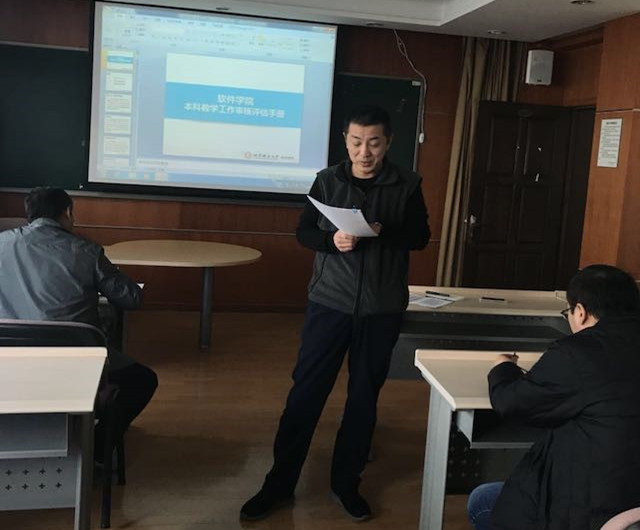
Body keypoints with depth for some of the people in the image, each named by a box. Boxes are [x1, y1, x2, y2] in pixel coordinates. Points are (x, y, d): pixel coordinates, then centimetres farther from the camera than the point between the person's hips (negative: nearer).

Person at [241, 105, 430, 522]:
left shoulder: (407, 184, 1)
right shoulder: (327, 180, 2)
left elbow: (420, 237, 1)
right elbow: (304, 232, 4)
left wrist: (384, 233, -18)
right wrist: (331, 240, -18)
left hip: (382, 309, 0)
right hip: (329, 302, 0)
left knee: (364, 397, 10)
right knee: (306, 392, 2)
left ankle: (346, 483, 25)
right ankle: (280, 484, 14)